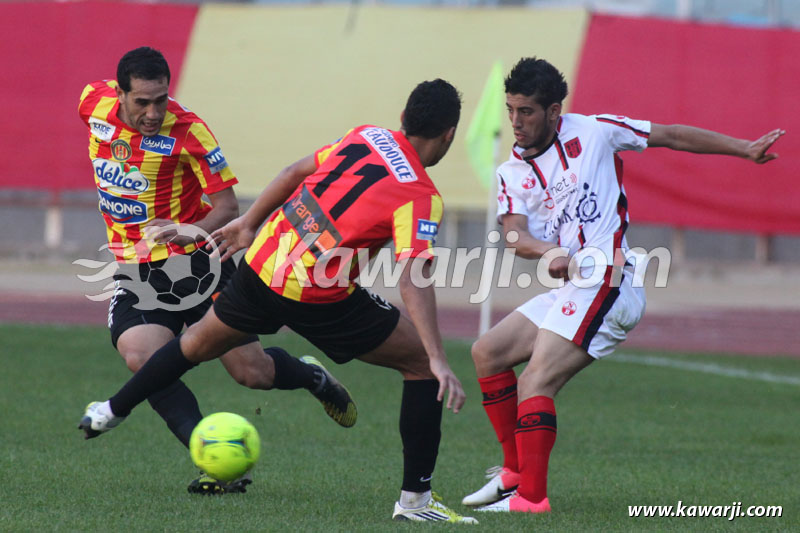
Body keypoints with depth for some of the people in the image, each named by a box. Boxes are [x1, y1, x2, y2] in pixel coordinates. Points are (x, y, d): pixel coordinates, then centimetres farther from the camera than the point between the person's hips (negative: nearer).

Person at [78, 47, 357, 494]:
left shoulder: (187, 130, -19)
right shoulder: (95, 102, -8)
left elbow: (228, 207, -15)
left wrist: (195, 231, -37)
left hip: (195, 261, -3)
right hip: (134, 269, 3)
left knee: (252, 371, -1)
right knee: (141, 357, -25)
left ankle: (312, 376, 35)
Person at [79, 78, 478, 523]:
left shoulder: (367, 136, 4)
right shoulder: (421, 197, -14)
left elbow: (294, 174, 12)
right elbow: (414, 281, -25)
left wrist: (250, 223, 26)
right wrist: (439, 360, -28)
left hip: (262, 265, 6)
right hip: (321, 301, -6)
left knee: (199, 343, 31)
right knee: (420, 362, 6)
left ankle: (112, 412, 50)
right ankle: (415, 499, 2)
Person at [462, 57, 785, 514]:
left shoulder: (592, 133, -1)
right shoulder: (511, 172, 12)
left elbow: (672, 136, 7)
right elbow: (515, 233, -4)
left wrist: (745, 149, 5)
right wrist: (549, 252, -26)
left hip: (605, 284, -7)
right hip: (568, 290, 7)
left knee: (535, 384, -17)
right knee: (488, 352, 6)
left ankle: (531, 497, -18)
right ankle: (515, 471, 12)